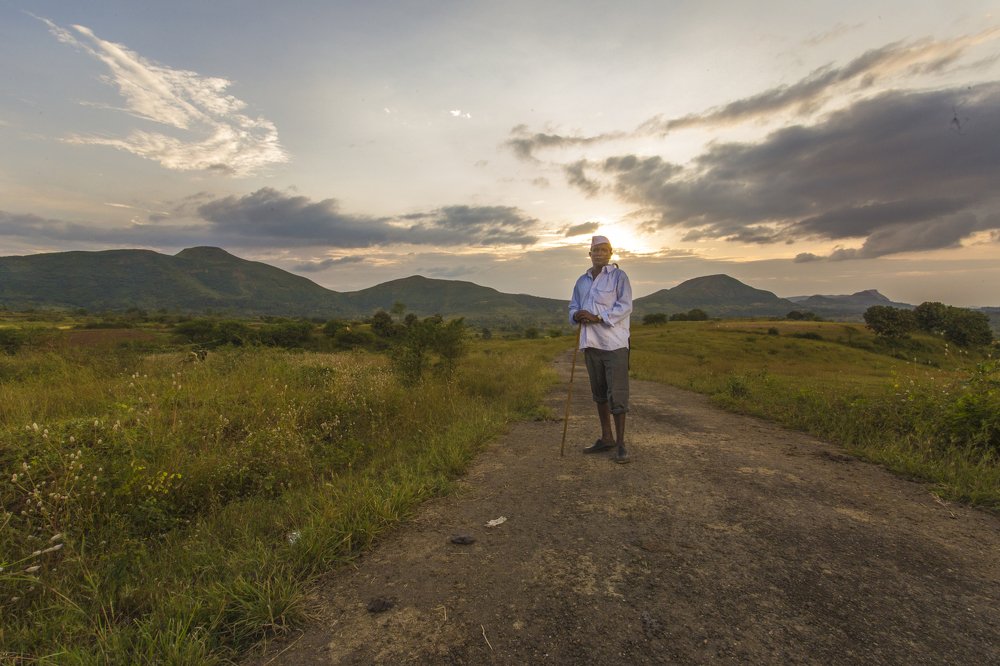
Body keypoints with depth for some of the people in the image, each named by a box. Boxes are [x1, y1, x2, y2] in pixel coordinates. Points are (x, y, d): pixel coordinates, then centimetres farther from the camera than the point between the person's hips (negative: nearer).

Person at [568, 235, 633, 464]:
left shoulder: (618, 276, -1)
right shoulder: (582, 281, 16)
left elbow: (625, 307, -11)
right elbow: (573, 307, 15)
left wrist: (597, 318, -20)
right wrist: (577, 315, -9)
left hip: (614, 343, -6)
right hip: (591, 342, 6)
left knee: (617, 394, -6)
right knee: (599, 393, 12)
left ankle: (620, 443, 3)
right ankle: (606, 438, 24)